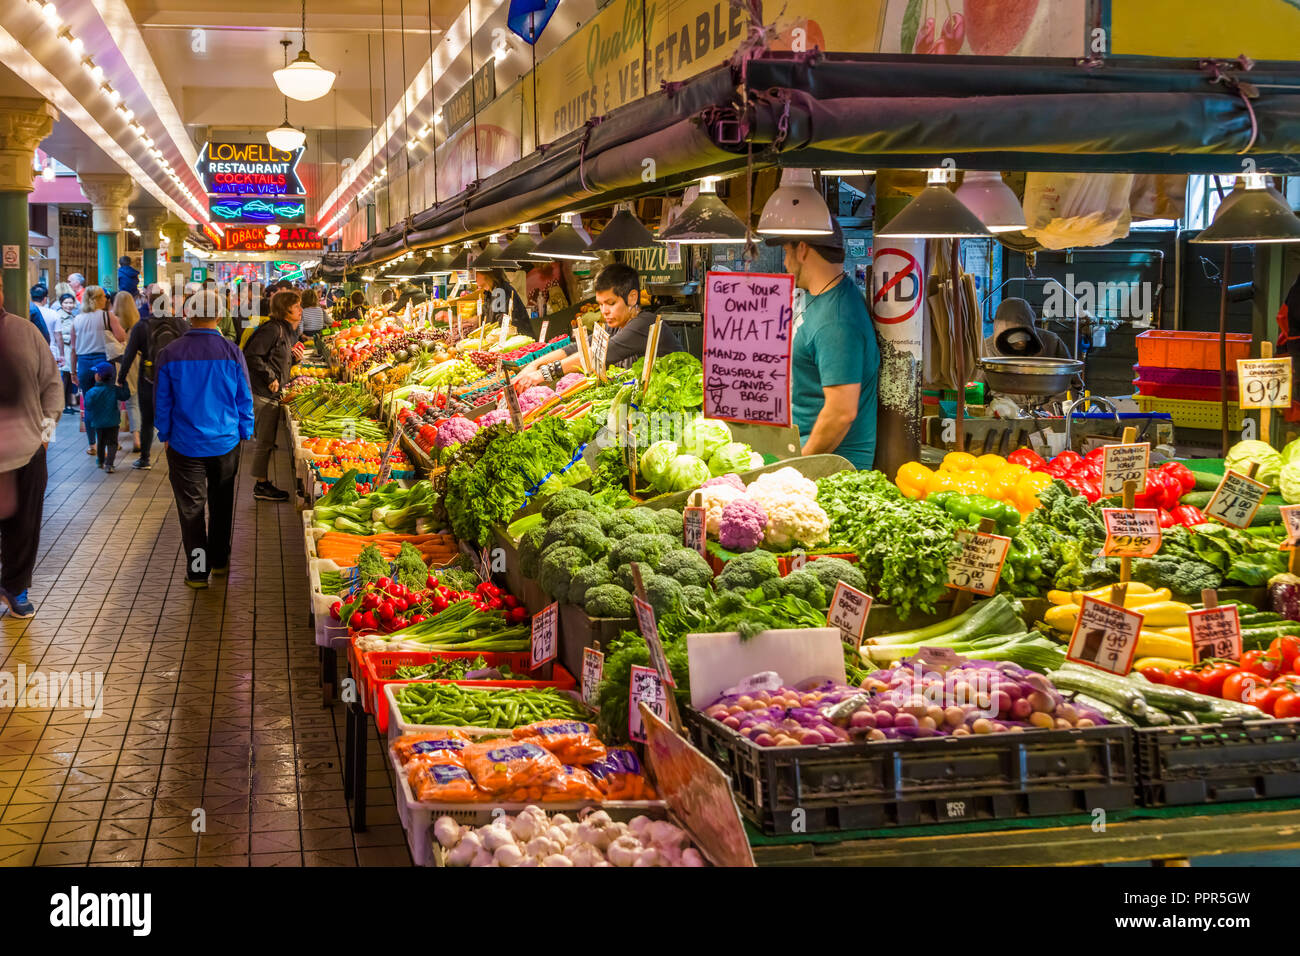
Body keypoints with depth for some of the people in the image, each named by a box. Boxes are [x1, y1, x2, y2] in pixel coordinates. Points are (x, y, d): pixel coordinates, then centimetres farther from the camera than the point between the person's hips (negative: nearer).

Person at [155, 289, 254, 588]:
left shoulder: (169, 354, -10)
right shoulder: (232, 353, -10)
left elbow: (161, 403, -1)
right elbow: (244, 399, -1)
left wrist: (165, 435, 12)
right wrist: (245, 434, 12)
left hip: (185, 445, -1)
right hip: (225, 442, 1)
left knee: (191, 508, 7)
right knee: (221, 504, 19)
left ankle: (198, 570, 9)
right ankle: (219, 560, 30)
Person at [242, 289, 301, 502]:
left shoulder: (288, 331, 14)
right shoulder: (272, 329, -17)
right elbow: (251, 356, -23)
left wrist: (294, 356, 5)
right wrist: (271, 378, -20)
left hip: (273, 393, 10)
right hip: (264, 392, -10)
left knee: (264, 440, 15)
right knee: (264, 441, -2)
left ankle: (262, 483, 22)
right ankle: (261, 485, 6)